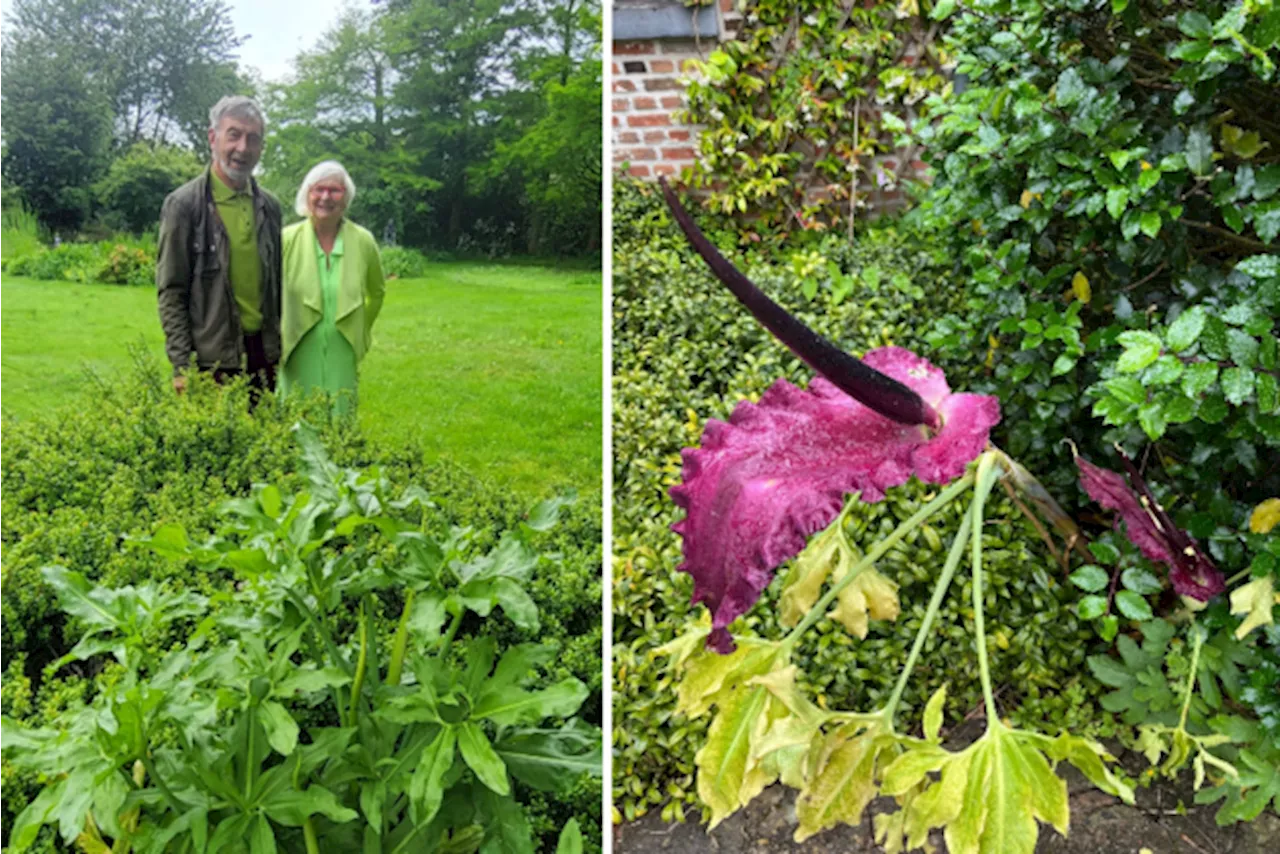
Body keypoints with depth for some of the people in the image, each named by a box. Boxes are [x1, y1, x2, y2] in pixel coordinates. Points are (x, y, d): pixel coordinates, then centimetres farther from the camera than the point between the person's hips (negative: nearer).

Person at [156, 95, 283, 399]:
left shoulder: (269, 206, 11)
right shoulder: (184, 205, -5)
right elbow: (170, 294, -6)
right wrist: (182, 366, -11)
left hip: (262, 354, 5)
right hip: (212, 359, -5)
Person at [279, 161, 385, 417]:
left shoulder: (363, 241, -2)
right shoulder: (287, 239, -7)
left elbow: (376, 292, 15)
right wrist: (276, 339, 6)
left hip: (343, 354, 1)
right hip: (299, 353, -1)